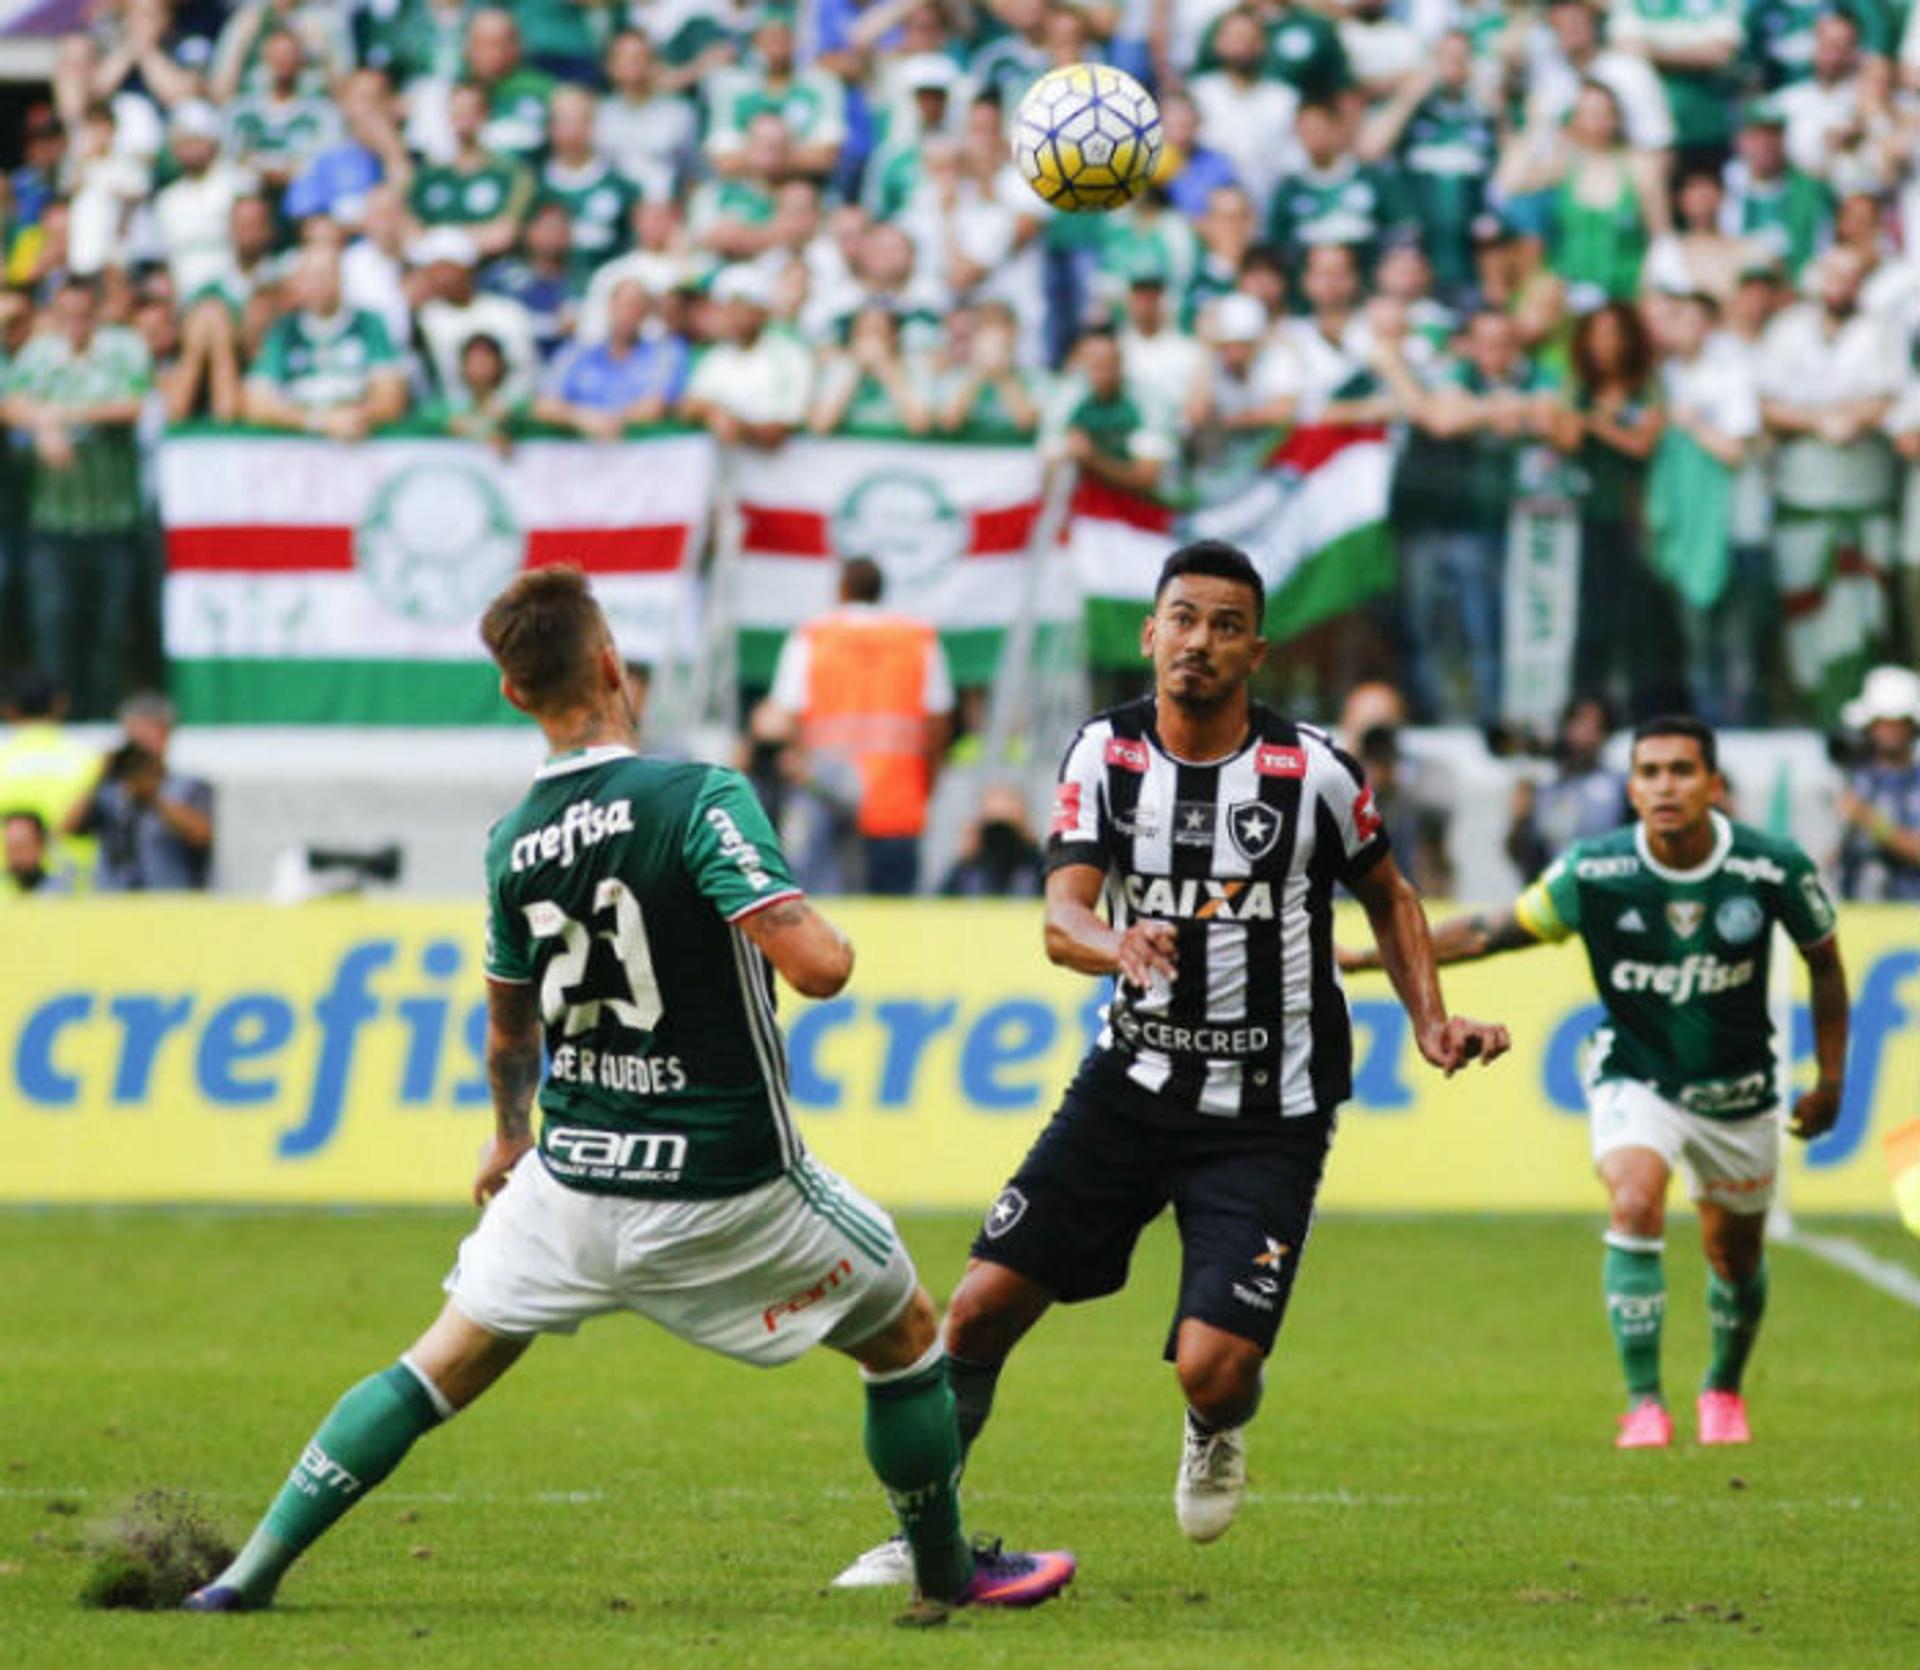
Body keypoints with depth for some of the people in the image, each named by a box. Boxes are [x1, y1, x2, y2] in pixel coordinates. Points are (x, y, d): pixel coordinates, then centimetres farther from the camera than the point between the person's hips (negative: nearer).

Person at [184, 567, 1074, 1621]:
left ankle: (254, 1568, 9)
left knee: (442, 1367, 15)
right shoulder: (698, 801, -18)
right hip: (729, 1186, -4)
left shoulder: (511, 845, 1)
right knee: (905, 1332, 18)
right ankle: (948, 1574, 28)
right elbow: (815, 964, -26)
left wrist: (509, 1139, 36)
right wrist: (828, 933, -1)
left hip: (571, 1181, 4)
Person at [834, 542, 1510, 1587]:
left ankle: (1219, 1428, 24)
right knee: (983, 1305, -6)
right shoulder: (1105, 754, -3)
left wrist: (1431, 1023, -3)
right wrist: (1118, 945, -37)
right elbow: (1060, 918, -14)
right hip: (1132, 1084, 3)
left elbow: (1389, 897, 10)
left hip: (1268, 1120, -3)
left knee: (1212, 1370, -15)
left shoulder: (1312, 772, -8)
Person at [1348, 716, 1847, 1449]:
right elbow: (1492, 932, -8)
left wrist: (1830, 1079, 3)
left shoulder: (1774, 868, -17)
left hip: (1737, 1090, 1)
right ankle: (1643, 1401, -19)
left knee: (1736, 1252, 12)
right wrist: (1362, 956, -13)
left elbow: (1824, 961, 1)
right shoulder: (1593, 872, -18)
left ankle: (1723, 1389, 42)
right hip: (1635, 1078, -1)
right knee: (1635, 1204, -27)